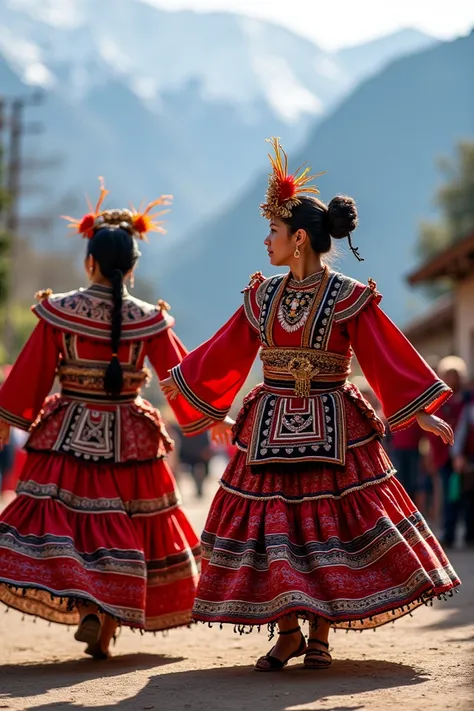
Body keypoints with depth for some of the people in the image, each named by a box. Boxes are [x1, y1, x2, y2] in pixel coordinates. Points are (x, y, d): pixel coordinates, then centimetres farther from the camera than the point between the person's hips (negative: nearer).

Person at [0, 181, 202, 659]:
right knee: (123, 531, 10)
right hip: (128, 438, 1)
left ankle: (84, 605, -15)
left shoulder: (58, 312, -6)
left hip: (68, 434, -1)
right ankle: (107, 630, 11)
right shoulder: (149, 320, -5)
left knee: (65, 521, 4)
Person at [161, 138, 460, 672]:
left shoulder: (349, 299, -7)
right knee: (272, 527, 1)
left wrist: (420, 415, -12)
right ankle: (288, 634, 13)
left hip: (331, 431, -4)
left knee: (328, 527, -2)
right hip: (271, 428, 4)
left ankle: (319, 634, 12)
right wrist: (180, 384, 21)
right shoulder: (263, 296, 7)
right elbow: (227, 351, 16)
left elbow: (389, 358, -7)